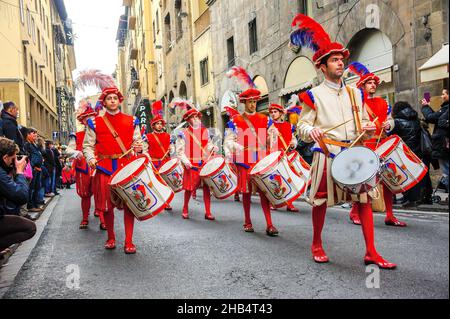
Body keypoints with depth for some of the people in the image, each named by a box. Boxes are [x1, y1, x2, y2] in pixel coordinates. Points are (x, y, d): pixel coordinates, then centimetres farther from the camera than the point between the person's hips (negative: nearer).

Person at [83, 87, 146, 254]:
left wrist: (140, 147, -12)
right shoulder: (95, 123, 8)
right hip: (105, 168, 0)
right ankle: (111, 238, 24)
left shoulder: (131, 121, 10)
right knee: (107, 205, 5)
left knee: (129, 204, -3)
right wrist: (91, 159, -10)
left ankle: (129, 242, 5)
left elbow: (137, 141, 11)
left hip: (127, 166, 0)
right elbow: (87, 145, 9)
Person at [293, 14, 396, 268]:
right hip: (327, 154, -4)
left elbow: (363, 121, 20)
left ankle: (371, 252, 10)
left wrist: (367, 128, -3)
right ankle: (317, 245, 25)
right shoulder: (314, 95, -1)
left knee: (365, 199, 1)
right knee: (321, 201, 5)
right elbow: (302, 125, -1)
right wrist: (311, 131, -23)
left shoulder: (355, 93, 12)